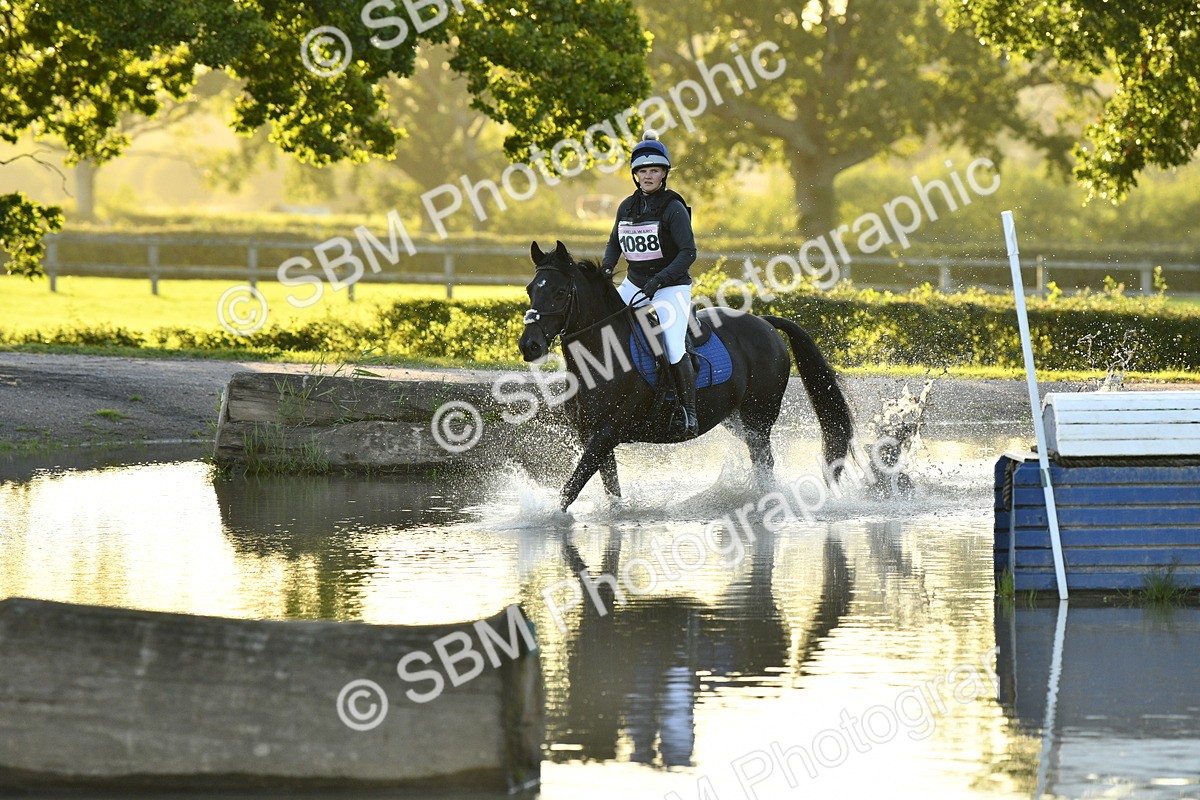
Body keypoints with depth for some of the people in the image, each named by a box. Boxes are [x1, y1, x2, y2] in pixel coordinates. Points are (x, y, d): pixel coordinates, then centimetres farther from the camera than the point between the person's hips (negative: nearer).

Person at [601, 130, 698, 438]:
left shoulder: (673, 209, -13)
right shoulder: (627, 207, 4)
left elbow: (688, 252, -19)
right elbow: (615, 242, 20)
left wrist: (659, 280, -27)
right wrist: (607, 268, 1)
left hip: (671, 287, -6)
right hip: (634, 285, 6)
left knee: (673, 349, -21)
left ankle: (689, 409, -9)